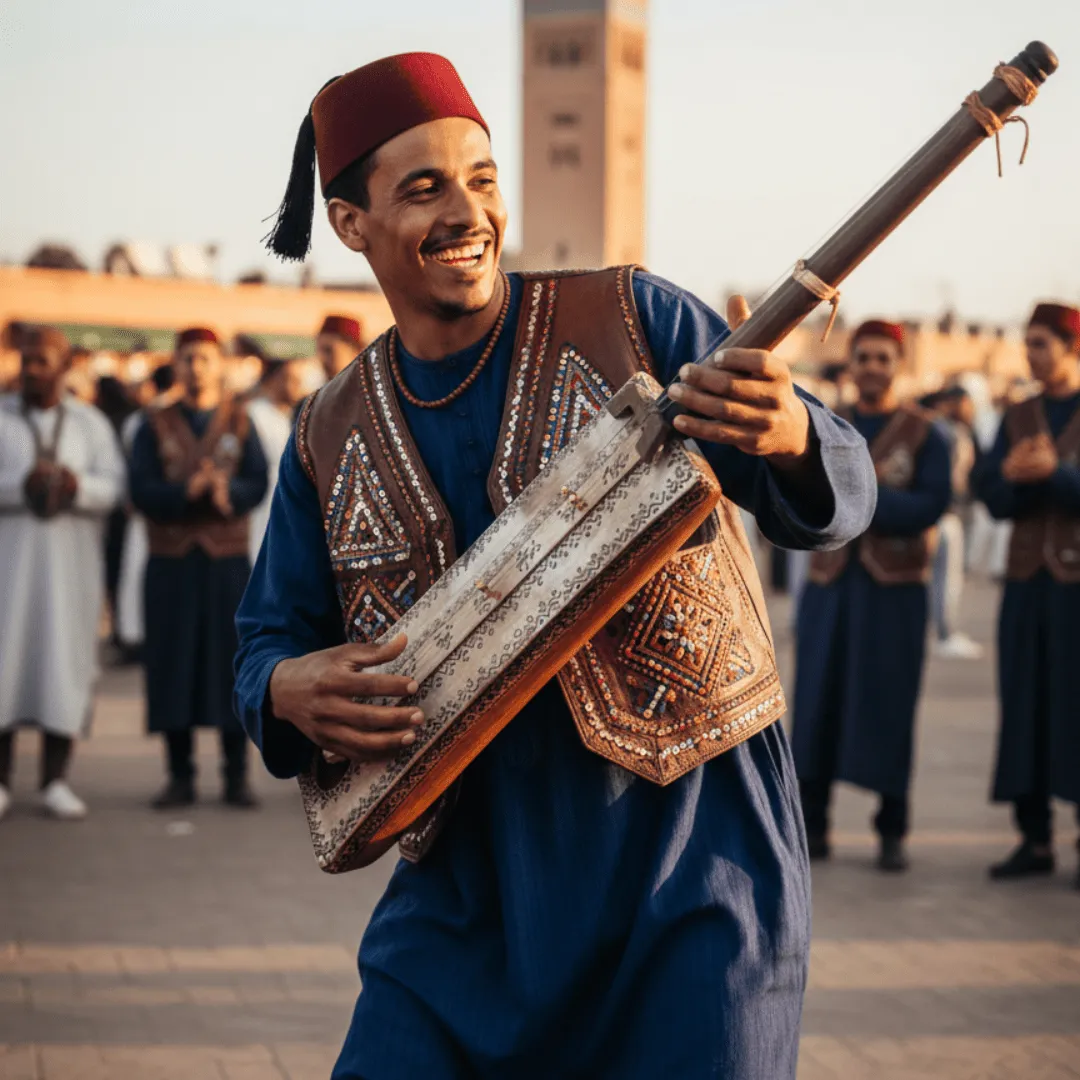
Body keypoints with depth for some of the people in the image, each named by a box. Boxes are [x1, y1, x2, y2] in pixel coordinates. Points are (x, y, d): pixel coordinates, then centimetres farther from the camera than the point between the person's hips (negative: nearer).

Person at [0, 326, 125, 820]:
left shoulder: (91, 423, 11)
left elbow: (114, 486, 3)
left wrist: (78, 486, -16)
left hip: (70, 561, 1)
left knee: (65, 659, -1)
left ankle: (55, 781, 3)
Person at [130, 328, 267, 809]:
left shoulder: (240, 424, 8)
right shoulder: (155, 427, 7)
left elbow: (258, 484, -4)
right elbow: (142, 492, -5)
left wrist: (228, 492, -25)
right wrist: (188, 491, -22)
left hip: (228, 559, 0)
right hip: (171, 563, 0)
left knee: (232, 662, 1)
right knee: (173, 667, 1)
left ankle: (237, 777, 8)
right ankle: (180, 777, 9)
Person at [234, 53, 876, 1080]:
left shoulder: (635, 319, -4)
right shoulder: (330, 435, 6)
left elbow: (839, 500, -7)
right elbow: (270, 637, 14)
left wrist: (790, 437, -31)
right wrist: (288, 687, -10)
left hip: (692, 848, -3)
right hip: (470, 878, 3)